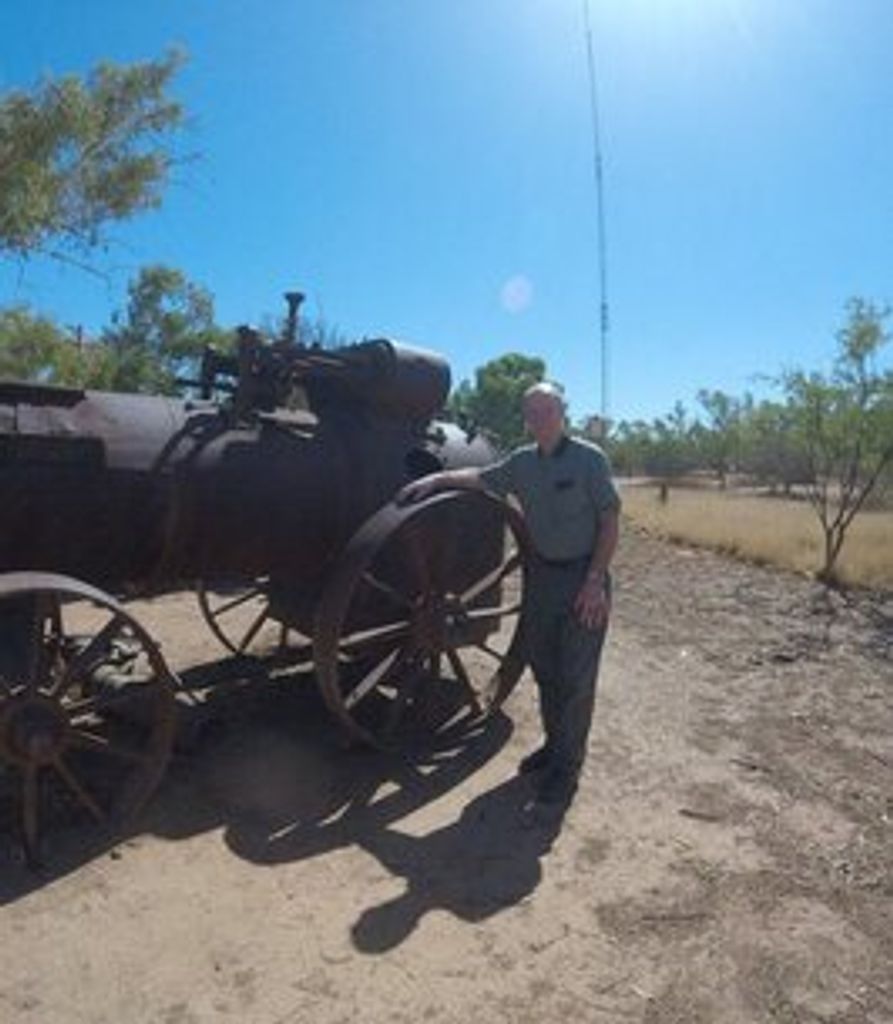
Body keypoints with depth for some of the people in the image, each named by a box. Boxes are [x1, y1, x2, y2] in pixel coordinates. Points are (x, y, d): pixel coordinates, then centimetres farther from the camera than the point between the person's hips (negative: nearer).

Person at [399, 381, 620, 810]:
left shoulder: (589, 458, -11)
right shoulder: (522, 462, 5)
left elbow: (610, 521, -11)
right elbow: (480, 477, 20)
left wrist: (595, 580, -17)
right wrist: (437, 478, 9)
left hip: (583, 577, -5)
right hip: (541, 574, 6)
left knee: (575, 675, 1)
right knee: (543, 666, 14)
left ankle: (567, 765, 14)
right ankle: (553, 743, 33)